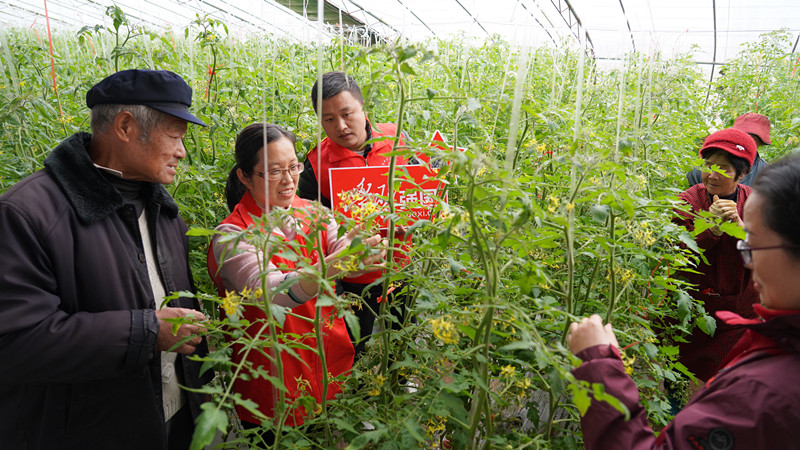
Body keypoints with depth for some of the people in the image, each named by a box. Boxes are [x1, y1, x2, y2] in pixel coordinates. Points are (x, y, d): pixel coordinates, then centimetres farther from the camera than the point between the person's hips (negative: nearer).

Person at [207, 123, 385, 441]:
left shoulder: (313, 213, 1)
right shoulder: (232, 235, -15)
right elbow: (273, 293, -30)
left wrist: (369, 249, -36)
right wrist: (336, 263, -45)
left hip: (332, 368, 5)